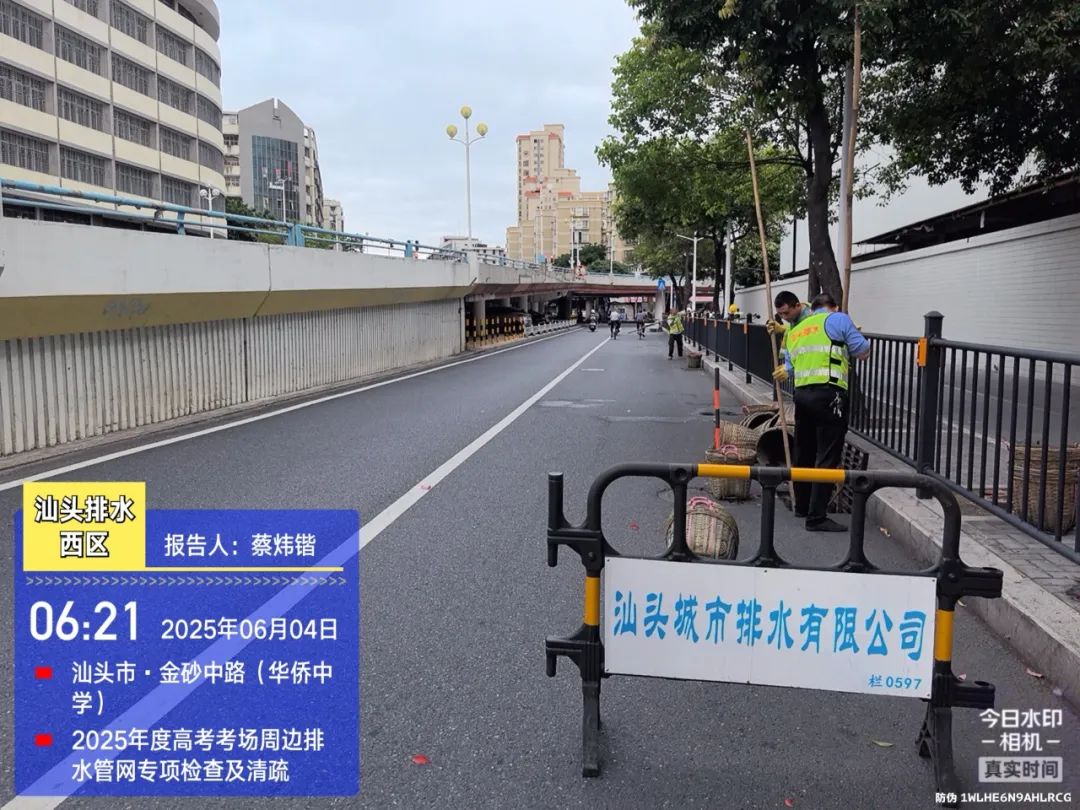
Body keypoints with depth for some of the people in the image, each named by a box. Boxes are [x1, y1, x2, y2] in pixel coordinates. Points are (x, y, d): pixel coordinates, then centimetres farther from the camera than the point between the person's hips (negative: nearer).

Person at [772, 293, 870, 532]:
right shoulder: (838, 319, 3)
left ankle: (802, 506, 31)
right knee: (827, 458, -5)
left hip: (801, 393, 7)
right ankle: (816, 517, -7)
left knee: (803, 452, 18)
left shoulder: (795, 331, 21)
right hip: (829, 395, -7)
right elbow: (863, 351, 2)